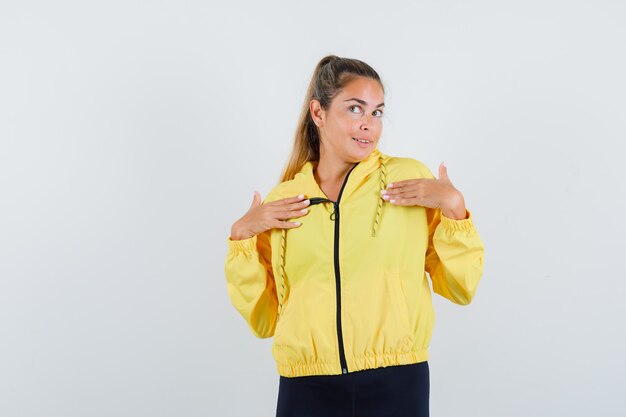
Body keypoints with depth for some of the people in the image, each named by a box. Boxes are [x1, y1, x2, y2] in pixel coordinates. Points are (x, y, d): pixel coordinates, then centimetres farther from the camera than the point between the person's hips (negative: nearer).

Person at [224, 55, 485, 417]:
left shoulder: (409, 178, 1)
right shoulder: (282, 200, 5)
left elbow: (460, 288, 3)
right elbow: (263, 320, 7)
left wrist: (454, 207, -9)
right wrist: (242, 236, -2)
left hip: (396, 386, -1)